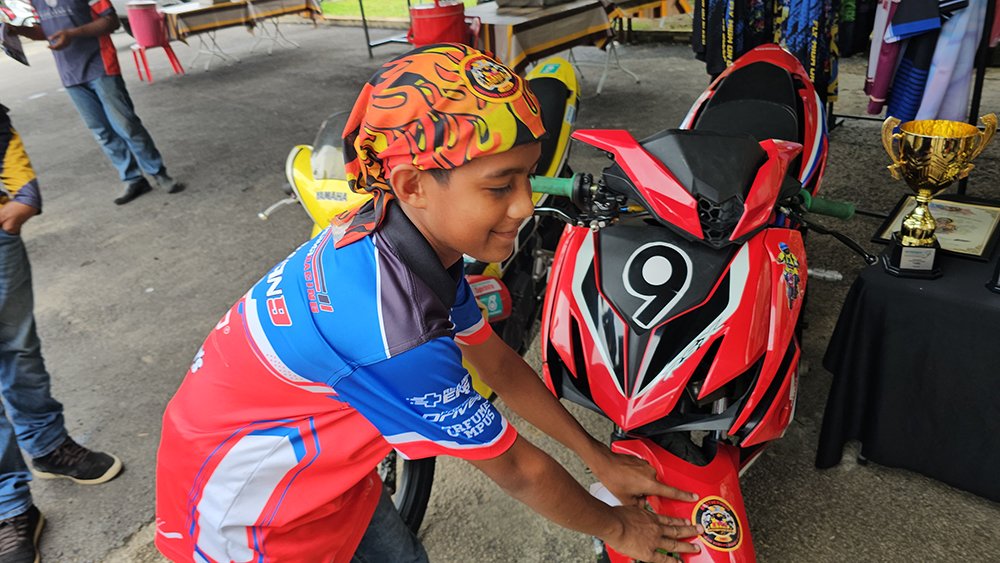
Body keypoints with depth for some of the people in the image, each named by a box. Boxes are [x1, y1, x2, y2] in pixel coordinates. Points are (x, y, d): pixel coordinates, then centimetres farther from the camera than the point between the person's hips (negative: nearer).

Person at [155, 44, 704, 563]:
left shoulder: (423, 242, -15)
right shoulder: (392, 335, -40)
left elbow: (500, 366, -2)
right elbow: (516, 470, -24)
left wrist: (601, 459, 3)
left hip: (319, 458, 6)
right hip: (244, 510, -6)